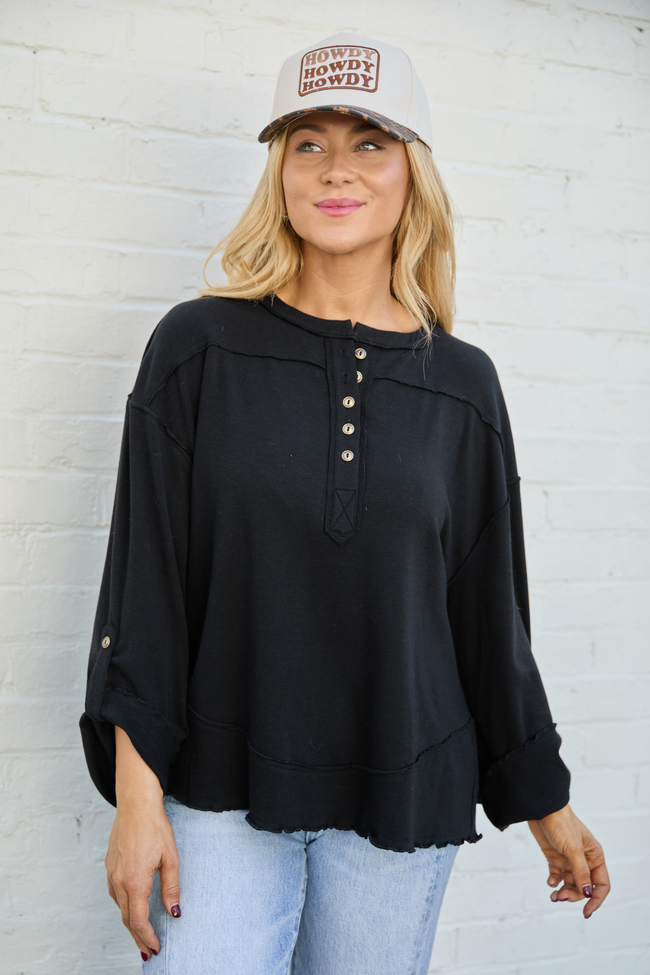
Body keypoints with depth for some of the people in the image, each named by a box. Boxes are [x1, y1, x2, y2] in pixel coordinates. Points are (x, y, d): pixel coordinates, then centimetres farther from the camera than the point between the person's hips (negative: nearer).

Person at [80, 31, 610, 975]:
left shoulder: (462, 384, 0)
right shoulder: (200, 346, -4)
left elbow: (487, 612, 7)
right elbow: (145, 576, -5)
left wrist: (547, 805, 12)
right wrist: (137, 797, -9)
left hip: (402, 795, 2)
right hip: (220, 791, -1)